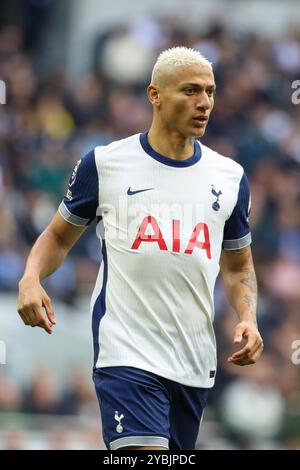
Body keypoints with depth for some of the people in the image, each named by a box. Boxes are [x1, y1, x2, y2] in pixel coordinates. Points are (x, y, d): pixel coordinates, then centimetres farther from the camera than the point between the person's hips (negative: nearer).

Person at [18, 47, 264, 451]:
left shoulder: (230, 177, 11)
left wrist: (248, 320, 1)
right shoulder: (104, 163, 2)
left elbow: (237, 266, 21)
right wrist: (31, 278, -9)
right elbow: (59, 236, 12)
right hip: (126, 355, -4)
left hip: (195, 364, 4)